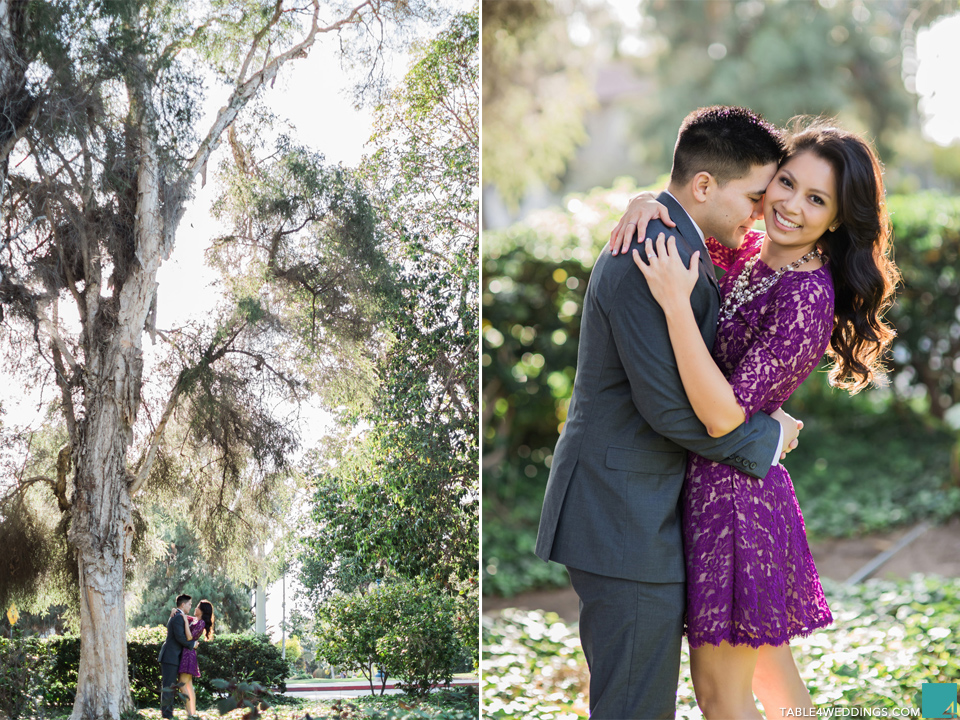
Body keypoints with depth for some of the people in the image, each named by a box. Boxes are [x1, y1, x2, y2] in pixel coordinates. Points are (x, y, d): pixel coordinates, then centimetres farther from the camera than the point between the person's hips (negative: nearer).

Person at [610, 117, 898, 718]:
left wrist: (676, 303, -32)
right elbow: (688, 207, 19)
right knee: (769, 671, 22)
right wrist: (649, 203, -6)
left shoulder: (808, 297, -21)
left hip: (733, 492, -9)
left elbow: (724, 415, -27)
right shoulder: (750, 252, 3)